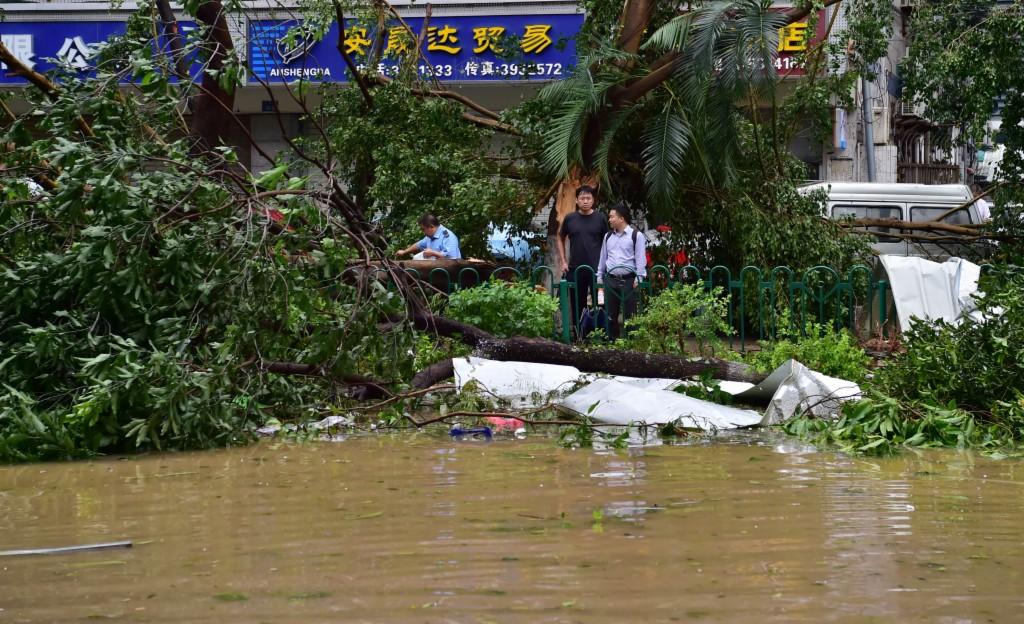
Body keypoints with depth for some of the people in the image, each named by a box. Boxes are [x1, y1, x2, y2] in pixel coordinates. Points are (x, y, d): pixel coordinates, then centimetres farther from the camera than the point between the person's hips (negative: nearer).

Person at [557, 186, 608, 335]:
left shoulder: (600, 218, 1)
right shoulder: (570, 219, 5)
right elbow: (561, 239, 17)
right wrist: (563, 261, 8)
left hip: (597, 268, -2)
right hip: (575, 269, 2)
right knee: (577, 305, 6)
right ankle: (578, 336, 13)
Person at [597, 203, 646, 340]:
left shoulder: (636, 236, -2)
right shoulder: (608, 236, 14)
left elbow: (640, 258, -5)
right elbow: (603, 257, 19)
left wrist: (638, 278, -11)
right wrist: (600, 276, 14)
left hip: (628, 279, -5)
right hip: (610, 279, 5)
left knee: (629, 314, -2)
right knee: (611, 314, 8)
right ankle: (612, 340, 15)